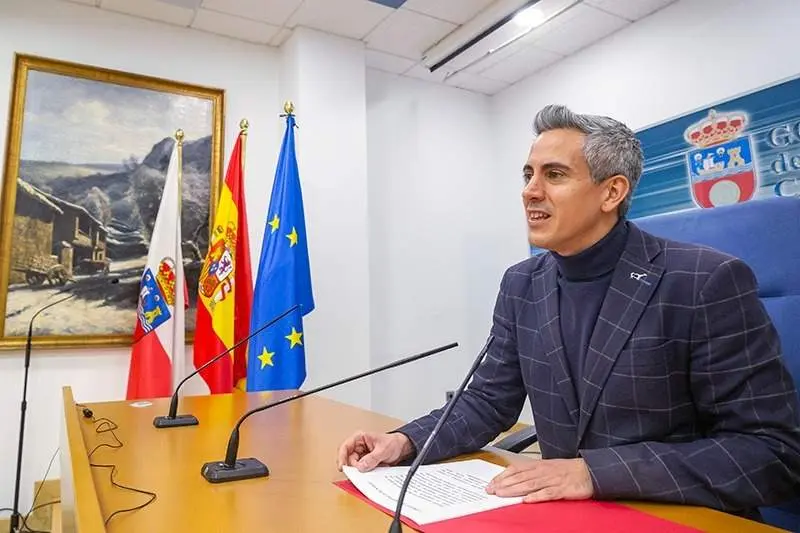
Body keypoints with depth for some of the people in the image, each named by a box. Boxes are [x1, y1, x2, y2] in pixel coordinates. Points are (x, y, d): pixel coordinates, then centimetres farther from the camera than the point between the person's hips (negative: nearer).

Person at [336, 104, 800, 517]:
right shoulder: (521, 285, 1)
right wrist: (407, 442, -11)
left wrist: (597, 471, -24)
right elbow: (490, 402, 6)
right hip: (564, 514, 4)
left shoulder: (708, 283, -14)